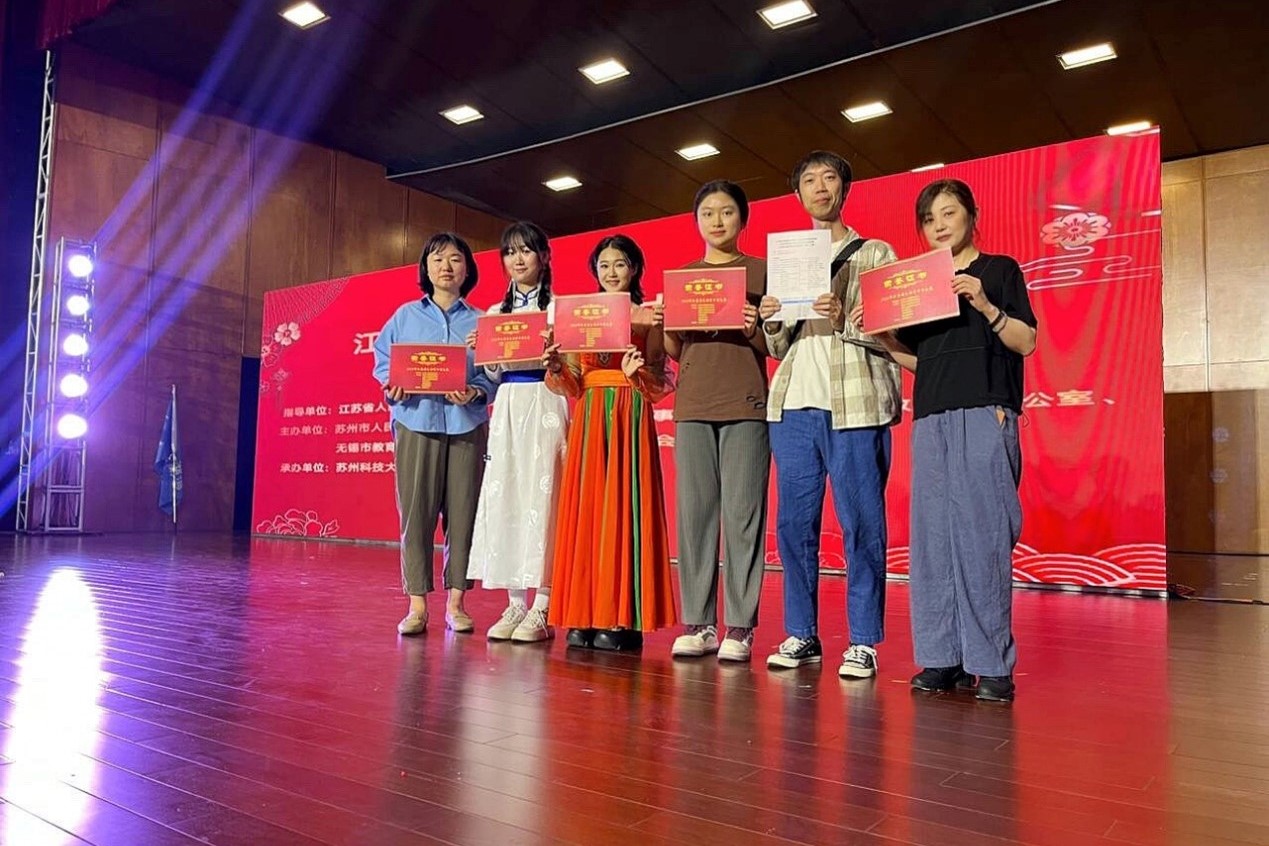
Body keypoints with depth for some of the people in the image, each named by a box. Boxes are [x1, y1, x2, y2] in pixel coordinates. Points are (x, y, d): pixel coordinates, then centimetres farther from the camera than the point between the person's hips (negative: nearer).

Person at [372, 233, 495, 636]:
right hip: (416, 422, 0)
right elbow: (383, 361, 12)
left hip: (466, 424, 0)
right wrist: (393, 387, -8)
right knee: (415, 512, -2)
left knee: (462, 512, 1)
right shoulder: (405, 316, 12)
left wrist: (475, 392, -14)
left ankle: (455, 603, 10)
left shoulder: (480, 322, 9)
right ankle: (417, 605, 5)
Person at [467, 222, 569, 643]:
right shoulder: (494, 313, 17)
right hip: (506, 407, 5)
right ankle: (515, 603, 8)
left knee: (541, 494, -9)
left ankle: (541, 609, -4)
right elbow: (493, 374, 16)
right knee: (503, 497, 1)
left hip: (545, 404, -5)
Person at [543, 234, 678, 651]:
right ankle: (583, 615, 8)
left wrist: (636, 372, -20)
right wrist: (556, 367, -9)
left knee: (622, 507, -6)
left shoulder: (649, 316, 4)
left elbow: (660, 383, -1)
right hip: (588, 418, 4)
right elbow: (573, 385, 10)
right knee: (585, 508, 2)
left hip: (630, 418, -4)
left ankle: (622, 618, -1)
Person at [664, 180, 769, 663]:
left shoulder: (761, 271, 9)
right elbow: (674, 351, 15)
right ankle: (697, 623, 8)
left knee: (742, 513, -5)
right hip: (692, 406, 3)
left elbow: (774, 347, 5)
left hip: (746, 406, -3)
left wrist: (755, 329, -16)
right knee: (694, 512, 1)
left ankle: (739, 627, 0)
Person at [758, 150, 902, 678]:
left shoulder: (875, 254, 10)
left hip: (855, 404, -4)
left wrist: (845, 319, -16)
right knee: (794, 524, 4)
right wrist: (771, 323, -1)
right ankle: (801, 635, 14)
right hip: (794, 402, 4)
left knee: (861, 525, -3)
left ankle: (863, 642, 4)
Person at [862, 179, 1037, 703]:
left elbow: (1026, 342, 0)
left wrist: (984, 304, -14)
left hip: (985, 414, -5)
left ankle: (991, 663, -5)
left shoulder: (1000, 270, 8)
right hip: (931, 418, 5)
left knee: (981, 533, -10)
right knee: (933, 536, 0)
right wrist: (878, 333, 3)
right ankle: (943, 658, 5)